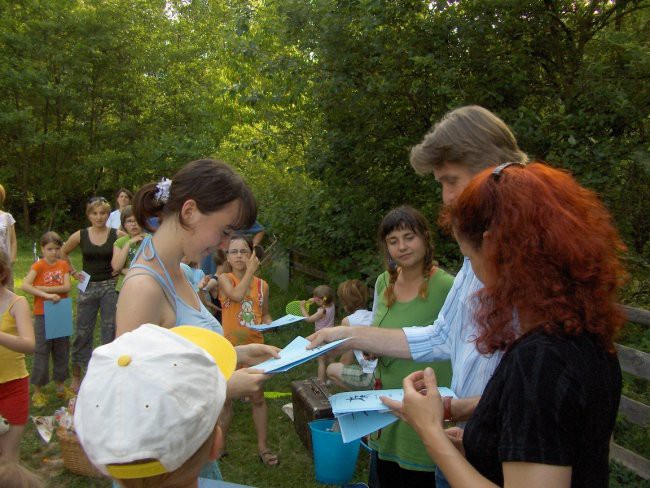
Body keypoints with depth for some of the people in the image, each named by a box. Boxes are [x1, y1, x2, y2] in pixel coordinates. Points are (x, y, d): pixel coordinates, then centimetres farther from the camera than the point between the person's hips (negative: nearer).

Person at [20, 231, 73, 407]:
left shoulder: (63, 264, 4)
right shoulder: (38, 266, -6)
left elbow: (67, 287, -8)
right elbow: (24, 286, -21)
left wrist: (44, 288, -18)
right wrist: (46, 295, -27)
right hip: (43, 314, -4)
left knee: (62, 350, 12)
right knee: (41, 351, 0)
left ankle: (61, 386, 26)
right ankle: (37, 391, 10)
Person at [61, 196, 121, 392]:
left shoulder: (117, 235, -6)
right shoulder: (80, 236, -1)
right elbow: (63, 253, 16)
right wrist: (73, 272, 7)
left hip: (111, 287, -1)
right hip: (88, 287, 1)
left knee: (111, 331, 3)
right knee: (82, 332, 8)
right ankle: (76, 376, 22)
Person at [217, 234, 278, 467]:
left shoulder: (262, 285, 2)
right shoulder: (224, 279, -7)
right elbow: (237, 295, -27)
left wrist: (268, 324, -9)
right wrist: (251, 270, -18)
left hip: (254, 347, 2)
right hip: (229, 347, -2)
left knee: (258, 398, 11)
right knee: (225, 398, 11)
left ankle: (262, 446, 23)